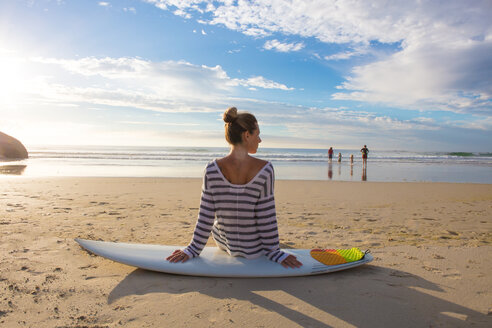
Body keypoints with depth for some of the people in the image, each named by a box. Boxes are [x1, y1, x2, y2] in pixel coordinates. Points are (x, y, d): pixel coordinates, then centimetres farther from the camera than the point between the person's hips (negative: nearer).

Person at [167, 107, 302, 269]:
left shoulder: (212, 169, -18)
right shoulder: (265, 170, -24)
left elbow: (206, 216, -12)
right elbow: (267, 218, -18)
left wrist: (194, 249, 1)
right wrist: (274, 252, -5)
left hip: (223, 242, 2)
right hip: (254, 249, -1)